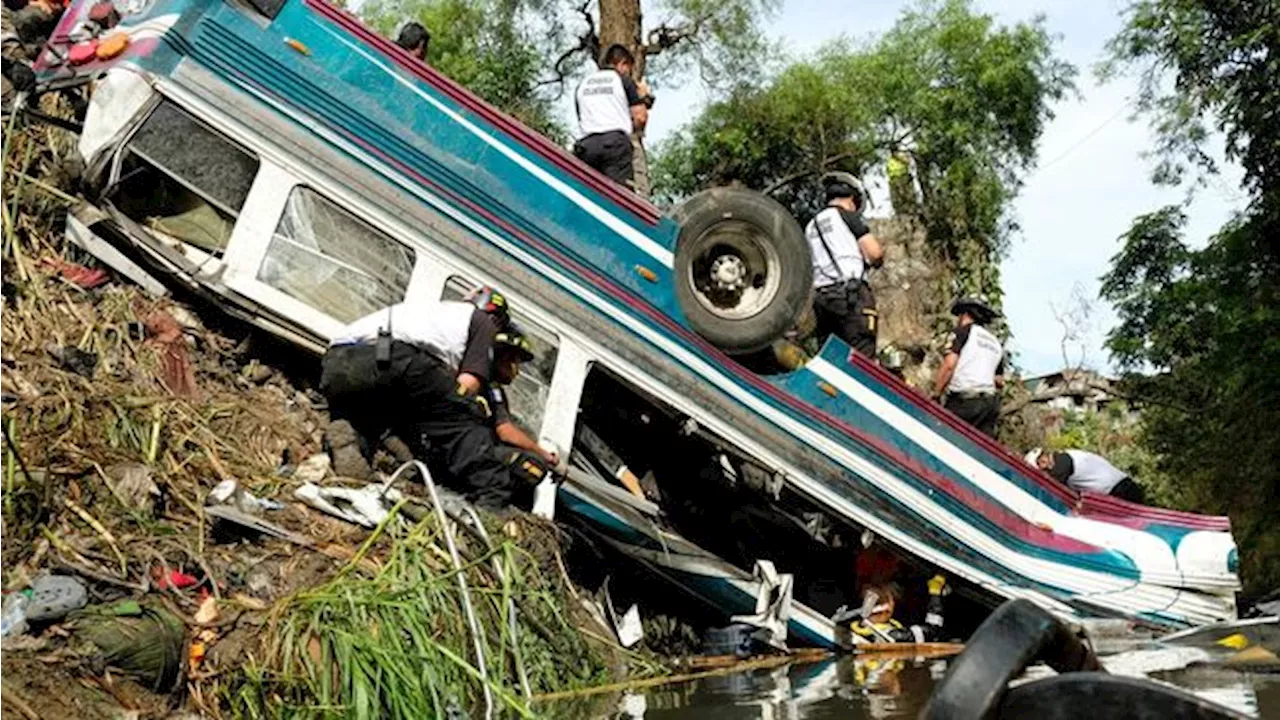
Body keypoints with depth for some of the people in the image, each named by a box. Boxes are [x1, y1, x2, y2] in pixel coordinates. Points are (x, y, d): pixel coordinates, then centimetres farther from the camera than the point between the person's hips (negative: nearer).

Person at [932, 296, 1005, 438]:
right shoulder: (996, 343, 24)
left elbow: (949, 365, -9)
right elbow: (1000, 381, 21)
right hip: (990, 403, 7)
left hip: (963, 401, -7)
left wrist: (936, 394, -5)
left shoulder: (964, 331, 3)